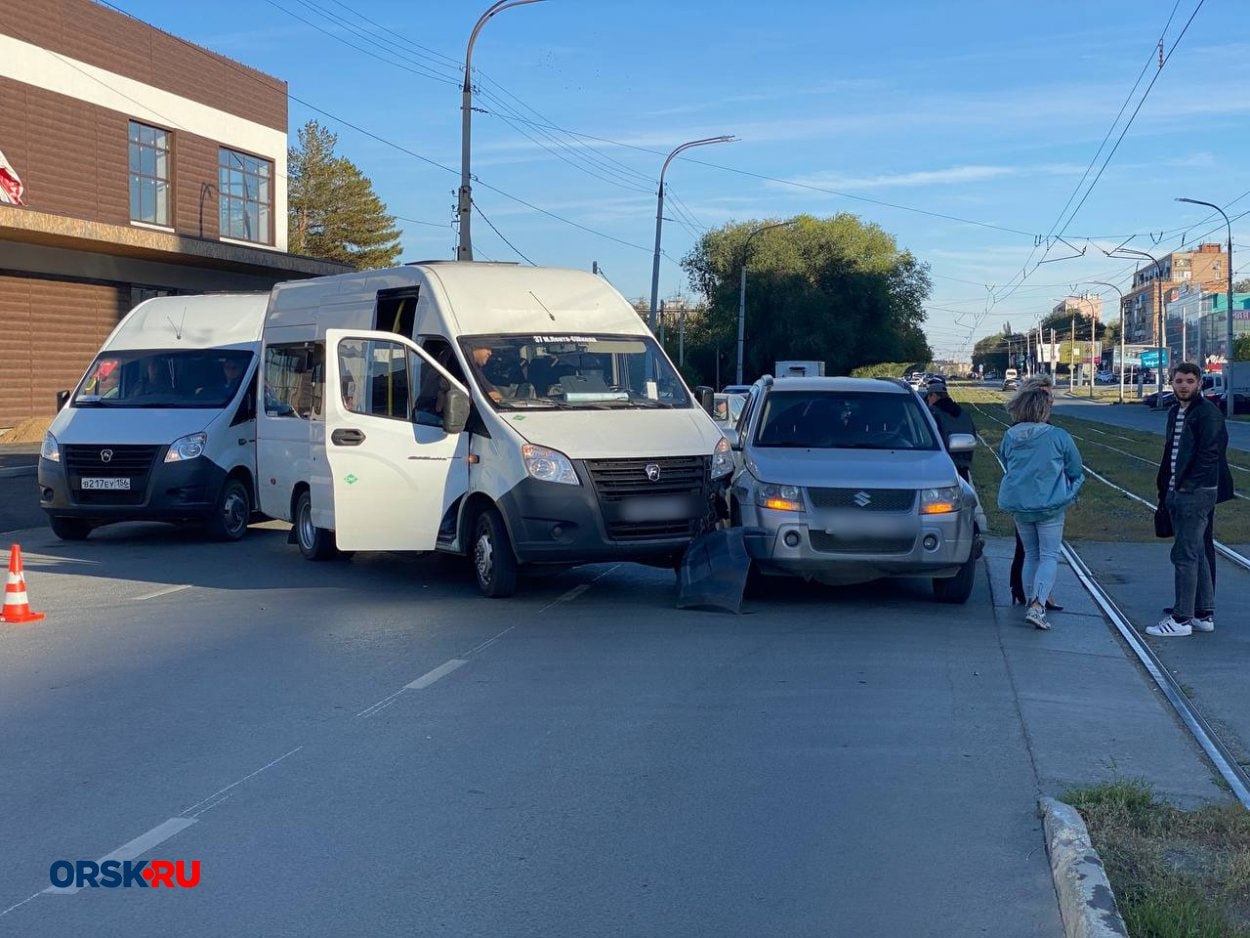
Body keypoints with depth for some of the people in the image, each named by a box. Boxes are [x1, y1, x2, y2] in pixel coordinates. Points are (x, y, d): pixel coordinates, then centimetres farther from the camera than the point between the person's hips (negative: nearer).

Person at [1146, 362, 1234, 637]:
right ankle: (1204, 614, 21)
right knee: (1197, 554, 14)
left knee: (1185, 555, -8)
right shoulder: (1175, 412, 15)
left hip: (1197, 494, -9)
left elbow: (1208, 456, -17)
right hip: (1177, 493, 9)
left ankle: (1181, 619, -4)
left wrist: (1187, 486, -19)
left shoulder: (1208, 413, -12)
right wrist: (1165, 487, 15)